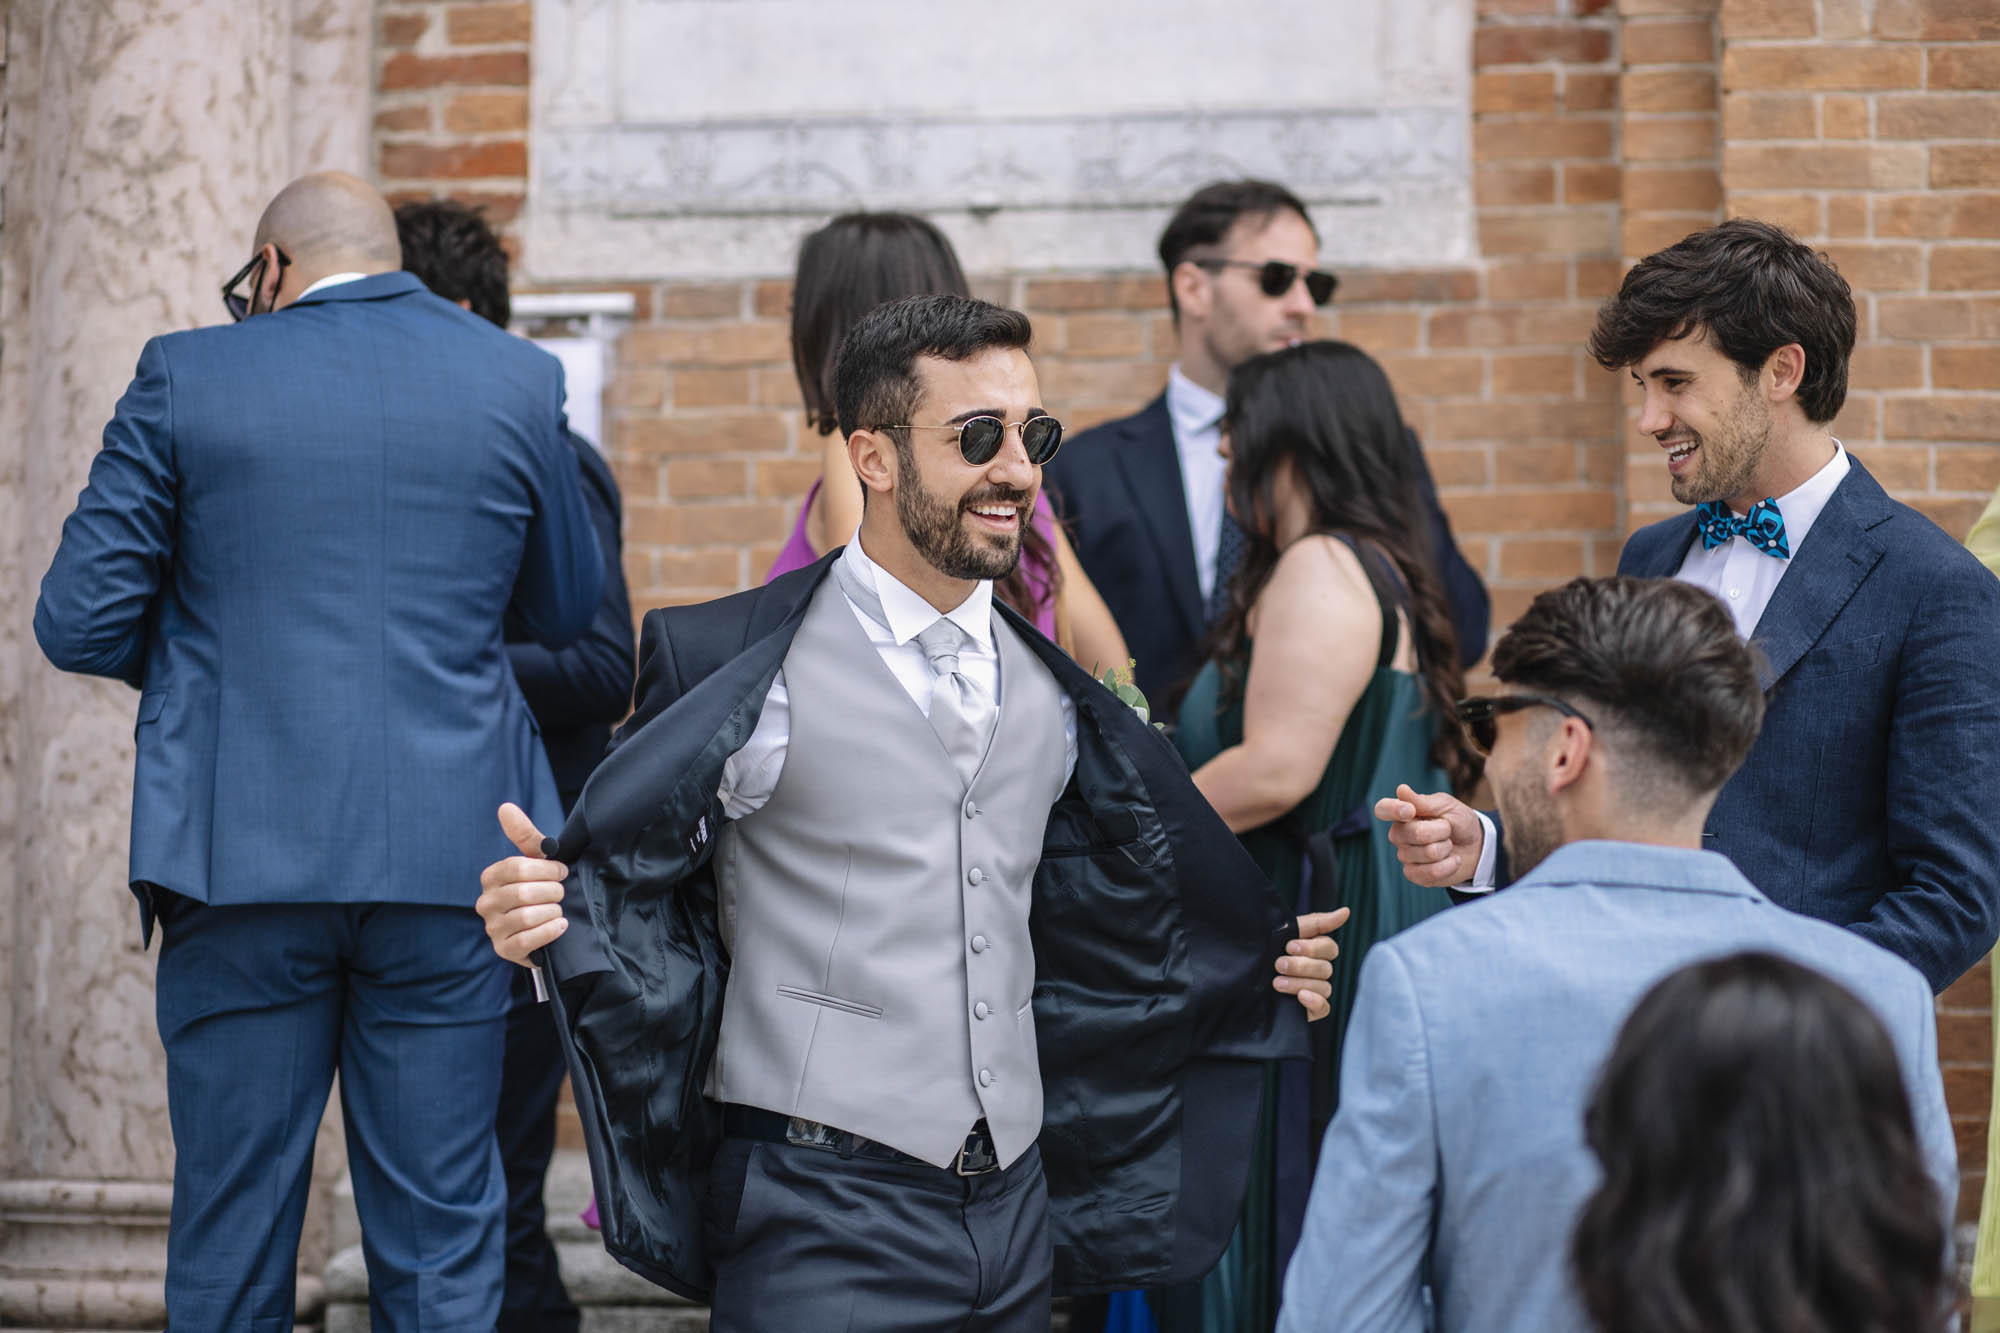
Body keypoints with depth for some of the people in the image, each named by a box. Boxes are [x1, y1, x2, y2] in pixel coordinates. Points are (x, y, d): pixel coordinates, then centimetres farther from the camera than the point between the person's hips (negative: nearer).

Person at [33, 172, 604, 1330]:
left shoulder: (188, 379, -1)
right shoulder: (519, 382, 5)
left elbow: (78, 621, 0)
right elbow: (567, 611, 16)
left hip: (245, 854, -1)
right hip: (448, 856, 1)